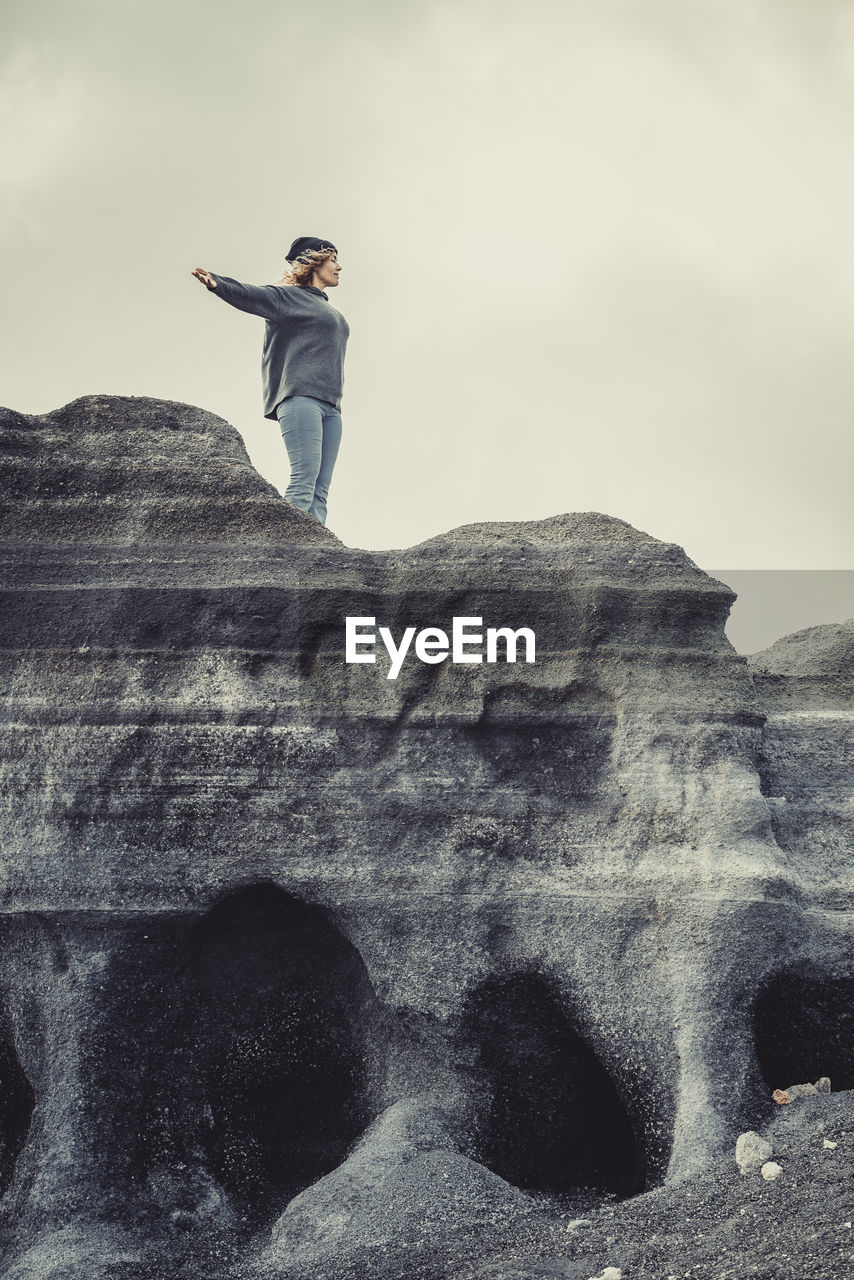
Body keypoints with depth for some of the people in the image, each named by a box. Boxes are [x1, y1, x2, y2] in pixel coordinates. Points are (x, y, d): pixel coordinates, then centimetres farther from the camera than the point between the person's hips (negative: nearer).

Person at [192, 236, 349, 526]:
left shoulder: (328, 311, 29)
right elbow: (249, 295, -8)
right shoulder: (288, 296, 6)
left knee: (320, 490, -4)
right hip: (300, 397, -8)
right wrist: (216, 283, -27)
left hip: (329, 405, 8)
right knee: (304, 477, -20)